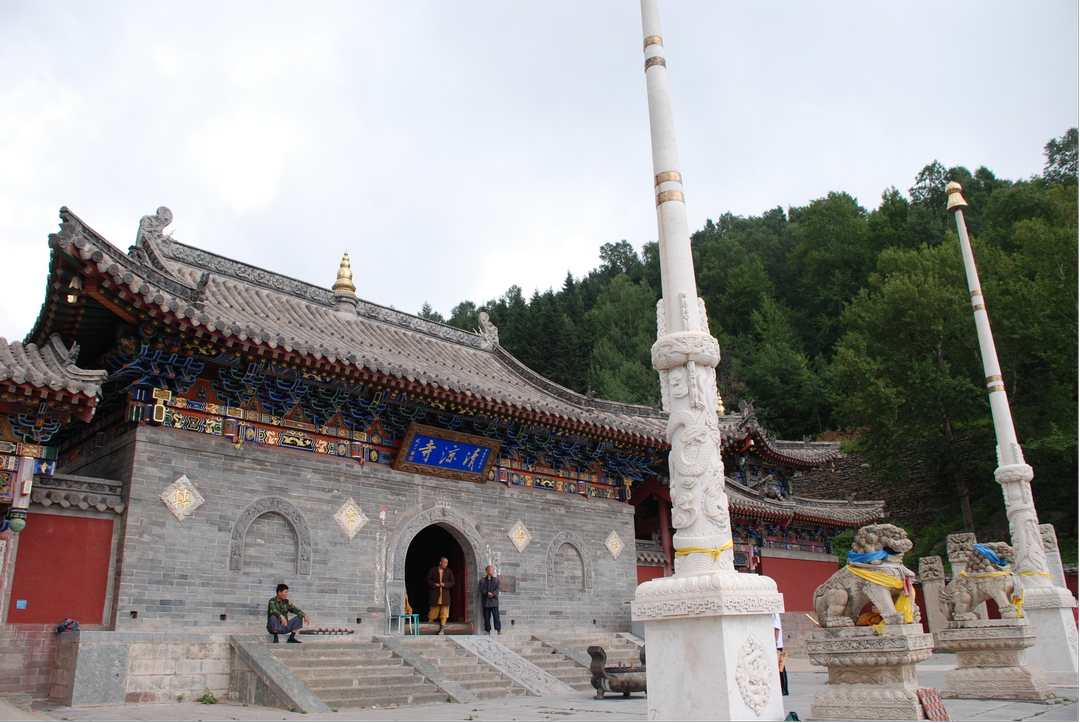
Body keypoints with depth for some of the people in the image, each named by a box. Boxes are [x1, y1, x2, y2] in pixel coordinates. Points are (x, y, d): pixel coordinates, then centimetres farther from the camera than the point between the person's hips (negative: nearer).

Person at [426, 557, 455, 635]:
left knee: (444, 613, -3)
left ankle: (442, 630, 1)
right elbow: (428, 580, 6)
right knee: (433, 611, 0)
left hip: (445, 595, 1)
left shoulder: (448, 571, 8)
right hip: (434, 594, -1)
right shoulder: (432, 570, 4)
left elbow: (452, 582, 7)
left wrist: (445, 584, -10)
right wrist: (434, 584, -12)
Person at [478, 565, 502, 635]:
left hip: (494, 601, 0)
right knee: (486, 617, 3)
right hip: (485, 601, 0)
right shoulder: (482, 580, 9)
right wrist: (487, 593, -18)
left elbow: (497, 589, 2)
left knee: (496, 616, -5)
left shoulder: (496, 580, 11)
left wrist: (493, 594, -14)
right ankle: (488, 630, 10)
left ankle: (498, 630, 0)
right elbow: (482, 589, -2)